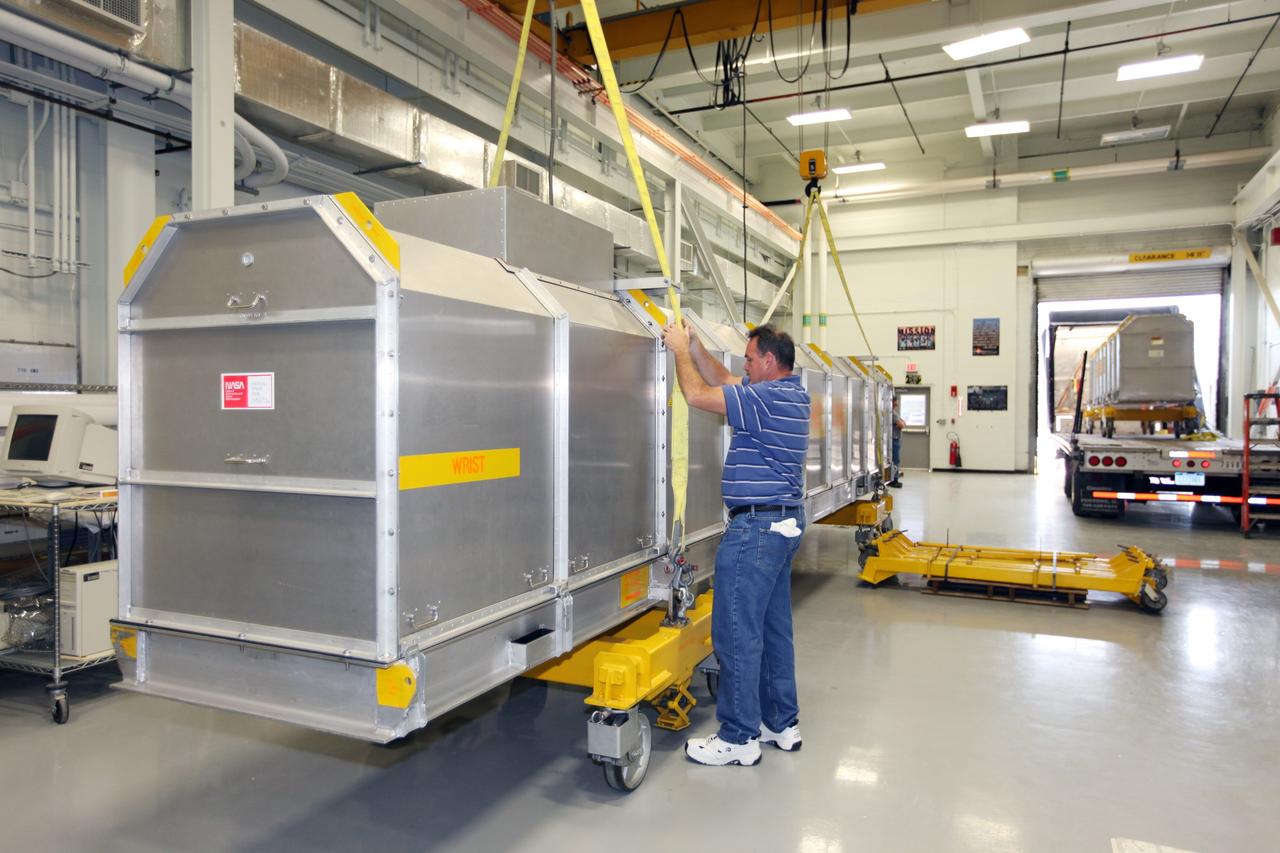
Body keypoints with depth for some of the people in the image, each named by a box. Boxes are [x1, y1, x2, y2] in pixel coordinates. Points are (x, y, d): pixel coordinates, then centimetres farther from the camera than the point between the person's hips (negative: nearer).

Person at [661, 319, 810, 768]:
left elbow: (697, 395, -17)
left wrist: (680, 349, -2)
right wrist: (695, 348, 17)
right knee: (774, 628, 17)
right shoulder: (791, 395, 13)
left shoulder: (766, 398, -17)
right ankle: (782, 723, 27)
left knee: (738, 632, -3)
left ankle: (739, 738, 6)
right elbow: (726, 384, 22)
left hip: (757, 525, -11)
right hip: (786, 521, 11)